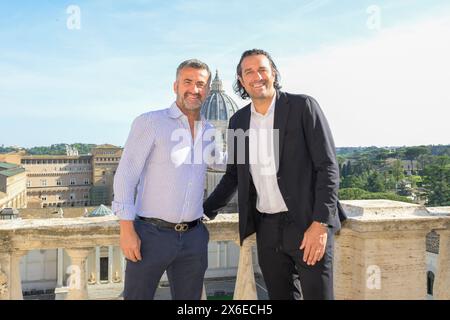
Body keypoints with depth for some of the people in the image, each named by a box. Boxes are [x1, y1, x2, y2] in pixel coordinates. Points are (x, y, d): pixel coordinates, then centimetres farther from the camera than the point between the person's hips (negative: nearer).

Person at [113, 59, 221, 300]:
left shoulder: (209, 132, 11)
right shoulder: (149, 122, -5)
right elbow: (125, 176, -8)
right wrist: (127, 229, -14)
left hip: (194, 237, 5)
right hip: (151, 234, -5)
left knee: (189, 297, 13)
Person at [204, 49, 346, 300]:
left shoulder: (302, 106, -5)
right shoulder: (238, 121, 9)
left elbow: (328, 167, -9)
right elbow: (234, 174, 18)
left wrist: (320, 224, -16)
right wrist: (203, 211, 10)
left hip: (307, 222, -4)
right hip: (267, 228, 4)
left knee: (317, 294, -1)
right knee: (280, 295, 12)